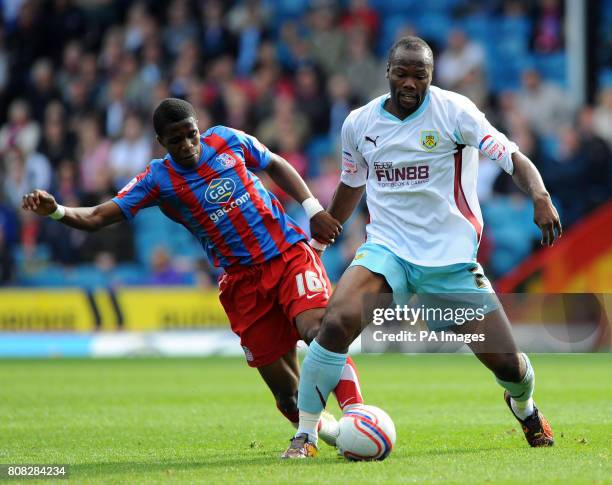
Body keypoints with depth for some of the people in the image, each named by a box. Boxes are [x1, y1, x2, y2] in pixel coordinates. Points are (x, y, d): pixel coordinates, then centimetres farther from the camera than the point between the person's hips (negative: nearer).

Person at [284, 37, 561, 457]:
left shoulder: (454, 111, -7)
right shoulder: (359, 123, 4)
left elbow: (512, 158, -13)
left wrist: (540, 197, -33)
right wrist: (318, 237, 33)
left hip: (451, 259, -1)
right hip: (388, 249, 2)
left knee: (507, 362, -2)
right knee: (336, 323, -27)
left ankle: (524, 406, 38)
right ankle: (305, 434, -15)